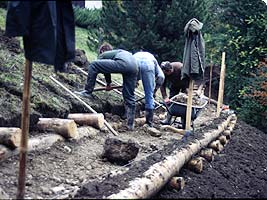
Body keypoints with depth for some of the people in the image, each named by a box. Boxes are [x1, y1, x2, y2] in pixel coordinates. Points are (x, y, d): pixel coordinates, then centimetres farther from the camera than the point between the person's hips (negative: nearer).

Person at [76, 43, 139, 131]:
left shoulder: (102, 55, 28)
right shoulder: (117, 51, 42)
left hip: (123, 63, -6)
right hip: (135, 66, 6)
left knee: (93, 65, 3)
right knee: (129, 96, 12)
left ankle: (87, 91, 9)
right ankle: (130, 124, 16)